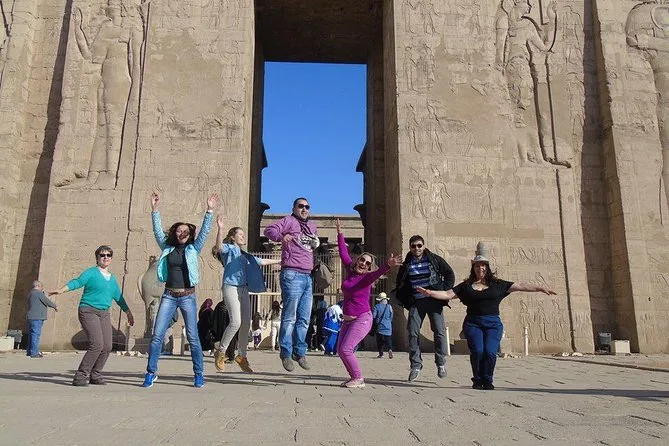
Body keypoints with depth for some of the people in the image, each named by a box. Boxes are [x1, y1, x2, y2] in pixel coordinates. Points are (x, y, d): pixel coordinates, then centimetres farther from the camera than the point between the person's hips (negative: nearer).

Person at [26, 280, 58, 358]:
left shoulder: (31, 293, 19)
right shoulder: (38, 293, -11)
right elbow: (47, 302, -10)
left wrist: (42, 292, 27)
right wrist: (55, 306, 5)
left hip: (31, 317, 10)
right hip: (36, 317, -10)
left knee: (32, 334, 14)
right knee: (36, 334, -10)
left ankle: (29, 352, 19)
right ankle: (34, 353, -12)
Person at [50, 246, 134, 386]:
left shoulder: (112, 278, 18)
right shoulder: (91, 272, 0)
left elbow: (118, 297, 25)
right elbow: (77, 282, -16)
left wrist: (128, 312, 28)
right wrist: (62, 289, -34)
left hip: (104, 314, 7)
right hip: (89, 311, -6)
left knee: (107, 346, 0)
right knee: (96, 344, -18)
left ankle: (95, 375, 16)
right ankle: (81, 376, -6)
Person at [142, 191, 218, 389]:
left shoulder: (193, 249, 4)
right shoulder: (167, 248, 9)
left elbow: (204, 232, -4)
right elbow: (158, 231, 3)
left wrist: (209, 211, -14)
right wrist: (155, 209, -6)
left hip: (188, 297, -2)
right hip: (169, 296, 2)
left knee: (193, 337, 1)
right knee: (157, 335, -1)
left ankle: (199, 374, 10)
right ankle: (151, 372, 11)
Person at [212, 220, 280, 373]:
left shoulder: (245, 255, 26)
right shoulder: (228, 248, 5)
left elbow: (262, 261, 37)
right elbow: (219, 247, -19)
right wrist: (220, 228, -33)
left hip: (244, 290, 7)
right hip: (231, 287, -7)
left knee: (246, 324, 3)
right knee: (236, 322, -18)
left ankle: (242, 356, 15)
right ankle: (220, 352, -1)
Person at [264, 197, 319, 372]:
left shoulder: (312, 226, 22)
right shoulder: (289, 221, 2)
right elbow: (269, 230, -11)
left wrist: (317, 243, 16)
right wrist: (281, 236, -29)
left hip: (308, 277, 7)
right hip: (292, 275, -7)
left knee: (304, 319, 9)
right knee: (289, 317, -4)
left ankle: (300, 352, 19)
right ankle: (286, 353, 5)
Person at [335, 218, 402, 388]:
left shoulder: (367, 277, -12)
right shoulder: (350, 271, 4)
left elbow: (378, 272, -33)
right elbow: (343, 253, 14)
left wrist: (388, 265, -54)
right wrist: (340, 233, 19)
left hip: (362, 319, -7)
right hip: (347, 319, 7)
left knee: (346, 349, -14)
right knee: (340, 350, 6)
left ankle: (358, 379, 0)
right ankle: (355, 377, 18)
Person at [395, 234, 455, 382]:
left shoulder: (434, 259, 2)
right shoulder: (406, 264, 8)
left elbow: (449, 274, 9)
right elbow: (399, 284, 18)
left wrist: (444, 291, 0)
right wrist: (405, 301, 7)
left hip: (434, 301, -2)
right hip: (416, 303, 2)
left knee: (439, 331, -6)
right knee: (413, 333, -3)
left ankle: (441, 364, 9)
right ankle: (415, 366, 6)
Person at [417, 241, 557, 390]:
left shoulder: (497, 285, 10)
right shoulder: (466, 286, 11)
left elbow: (520, 286, 8)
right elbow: (448, 294, 7)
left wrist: (540, 288, 1)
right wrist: (429, 292, -6)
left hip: (493, 323, 0)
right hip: (473, 323, 0)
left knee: (490, 351, -16)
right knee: (477, 351, -15)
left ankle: (487, 381, 7)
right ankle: (477, 380, 9)